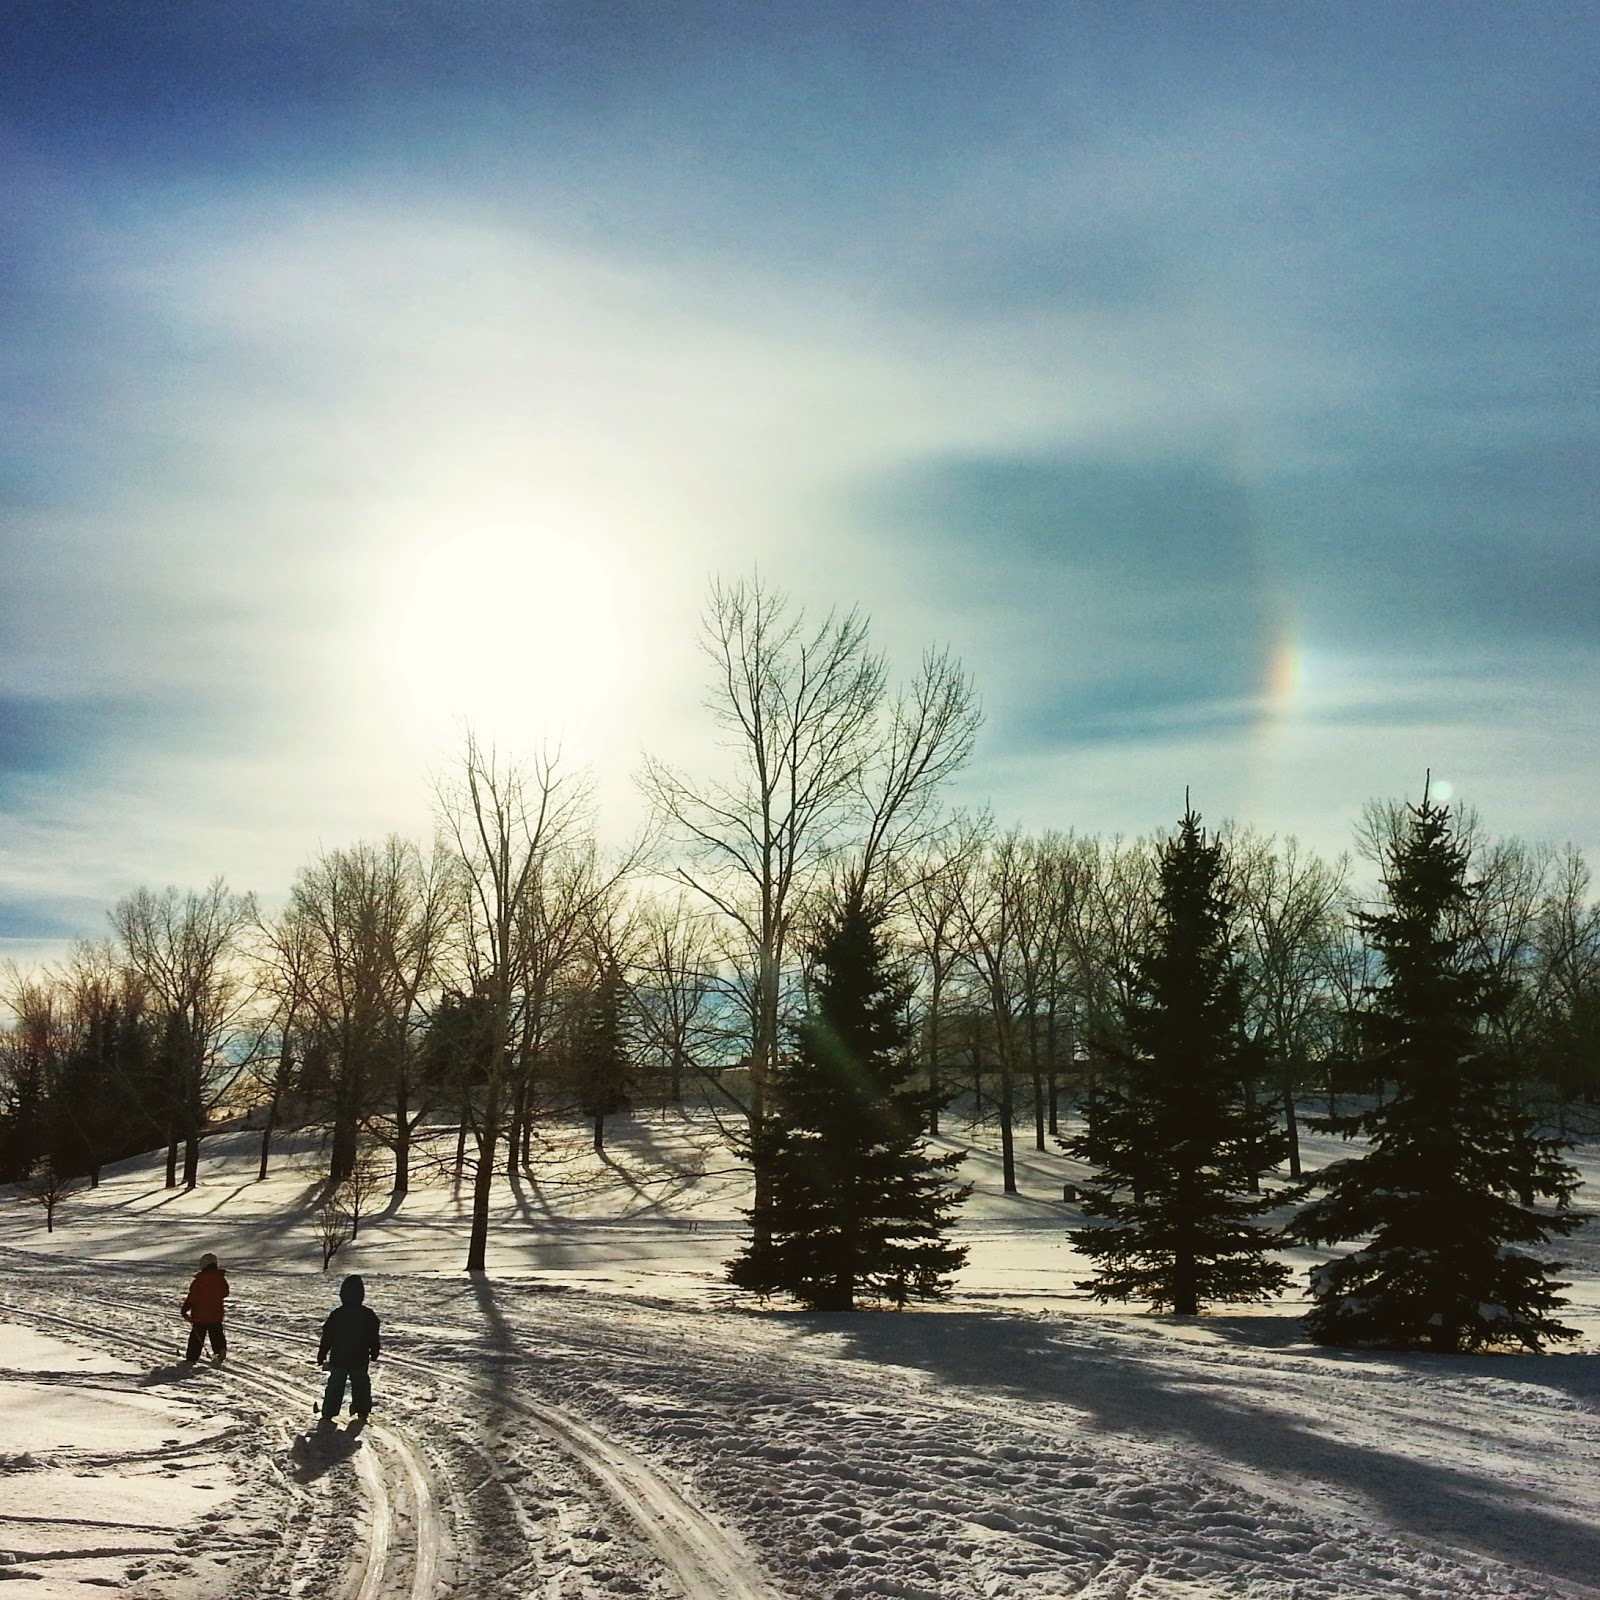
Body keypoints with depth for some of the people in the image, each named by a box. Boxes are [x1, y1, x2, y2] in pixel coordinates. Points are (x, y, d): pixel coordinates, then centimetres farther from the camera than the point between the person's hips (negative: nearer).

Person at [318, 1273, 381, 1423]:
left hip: (338, 1359, -1)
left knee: (335, 1385, 9)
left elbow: (327, 1338, -5)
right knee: (361, 1384, 14)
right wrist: (374, 1353, 14)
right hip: (360, 1359, 1)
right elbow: (373, 1338, 0)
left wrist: (322, 1356, 5)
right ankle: (362, 1412, 16)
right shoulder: (368, 1315, -8)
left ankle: (328, 1413, 9)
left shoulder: (336, 1314, -11)